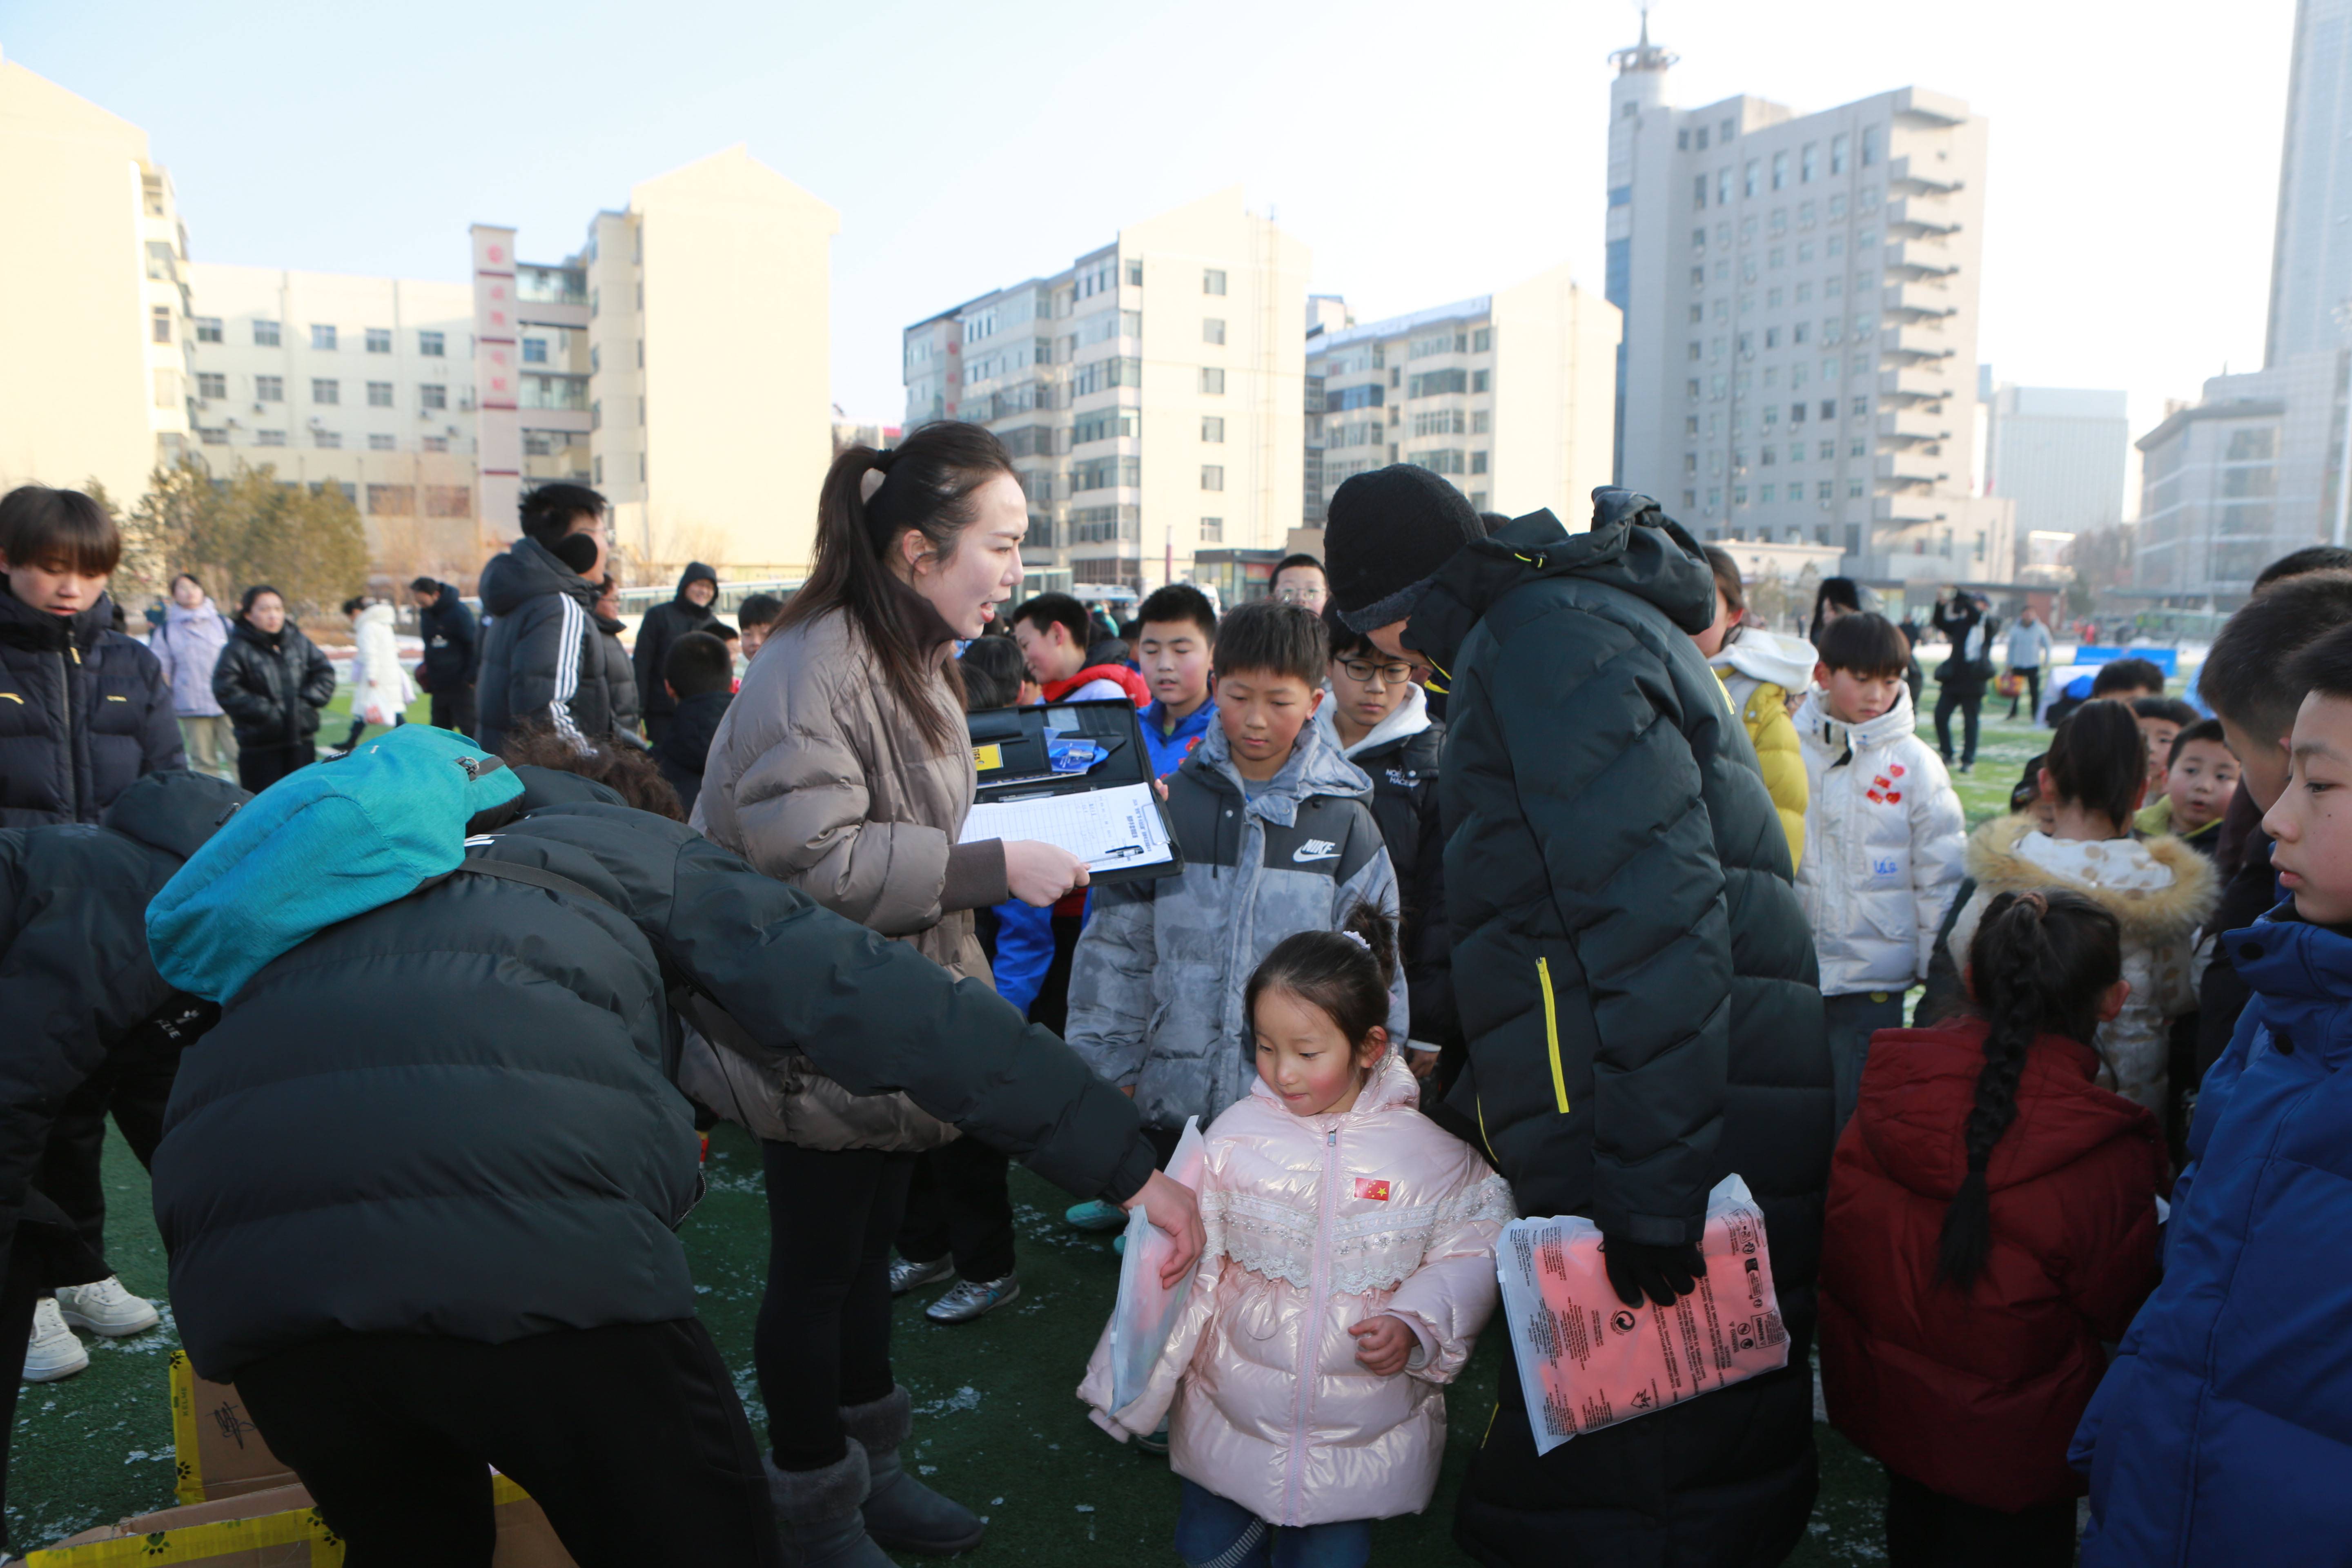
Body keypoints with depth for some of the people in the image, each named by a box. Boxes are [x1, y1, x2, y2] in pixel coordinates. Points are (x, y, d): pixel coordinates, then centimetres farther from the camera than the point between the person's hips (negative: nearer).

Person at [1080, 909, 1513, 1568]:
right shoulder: (1235, 1137, -11)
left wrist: (1413, 1327, -20)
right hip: (1232, 1420, 2)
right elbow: (1187, 1267, -4)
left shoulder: (1429, 1151, -13)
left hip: (1364, 1438, -1)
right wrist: (1132, 1389, -1)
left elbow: (1470, 1254, -3)